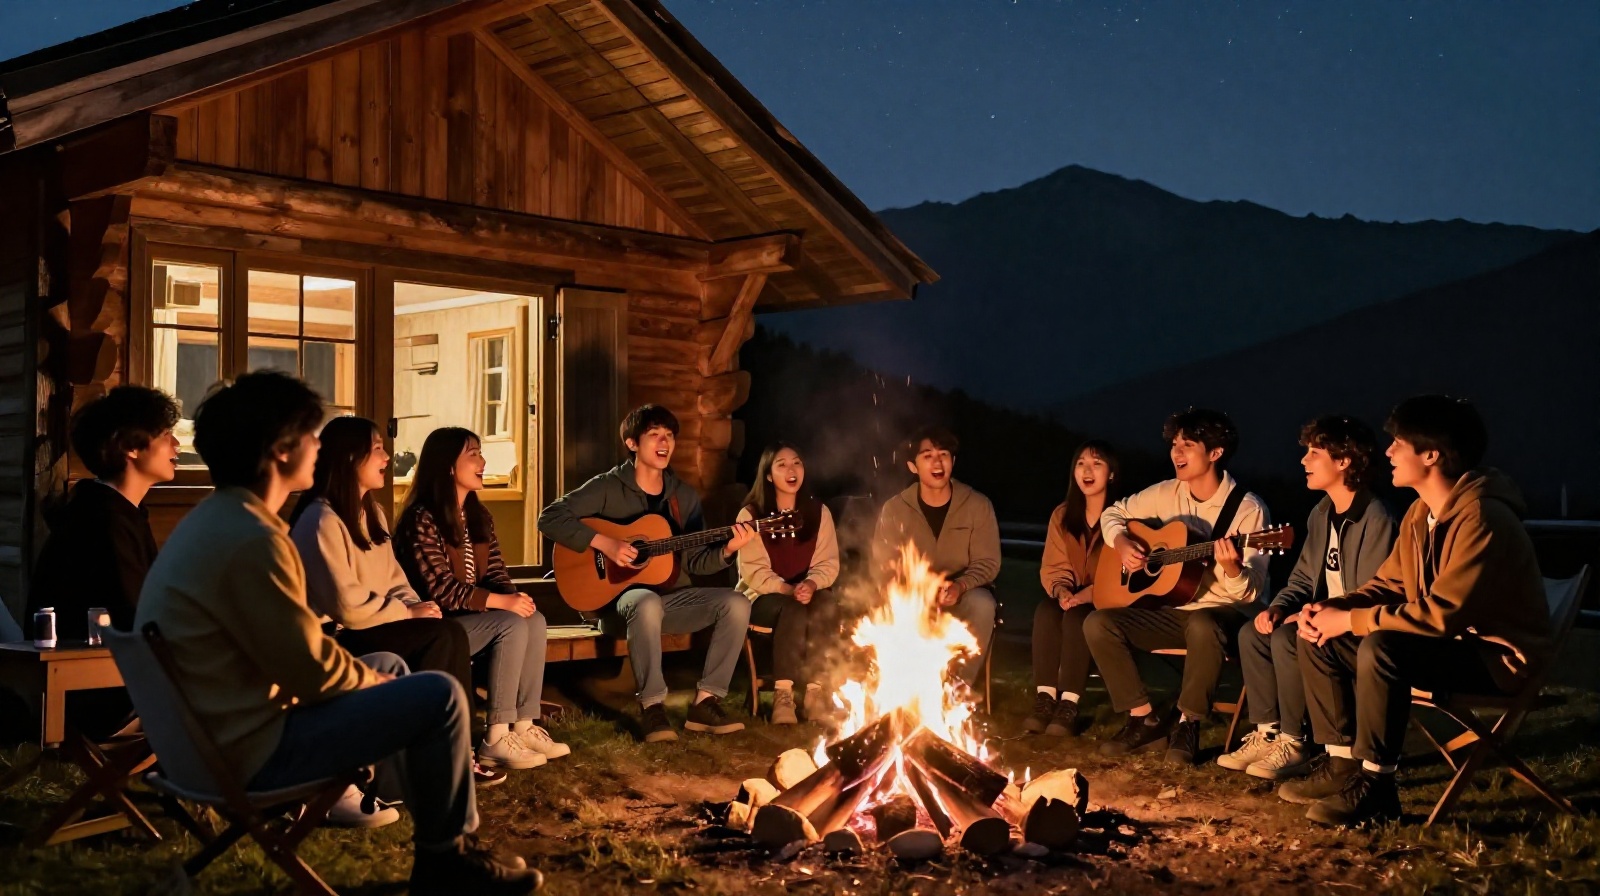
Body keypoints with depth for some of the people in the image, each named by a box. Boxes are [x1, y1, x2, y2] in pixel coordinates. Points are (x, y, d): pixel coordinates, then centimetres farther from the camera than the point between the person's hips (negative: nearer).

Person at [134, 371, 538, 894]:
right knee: (440, 696, -11)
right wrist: (374, 679, -2)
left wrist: (374, 674, 7)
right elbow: (313, 672, -22)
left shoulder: (215, 518, 9)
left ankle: (449, 829, 29)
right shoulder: (250, 539, -25)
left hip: (210, 731, 11)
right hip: (248, 747, -11)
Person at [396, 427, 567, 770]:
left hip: (472, 615, 8)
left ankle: (525, 726, -15)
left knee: (535, 620, -16)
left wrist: (515, 597, -15)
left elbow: (496, 572, 8)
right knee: (512, 624, -26)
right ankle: (495, 740, -26)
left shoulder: (479, 516, 11)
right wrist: (502, 602, -27)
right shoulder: (422, 519, -16)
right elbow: (441, 591, -23)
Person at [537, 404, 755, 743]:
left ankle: (705, 702, -14)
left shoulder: (684, 496, 11)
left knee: (736, 603, -18)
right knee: (648, 603, -40)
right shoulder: (608, 487, -4)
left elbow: (695, 562, 8)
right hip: (621, 593, -5)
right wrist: (604, 542, -22)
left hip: (672, 595, 5)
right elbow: (550, 518, -13)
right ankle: (652, 707, -28)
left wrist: (726, 550, -13)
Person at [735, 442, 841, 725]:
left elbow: (828, 563, -1)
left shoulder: (819, 512, 5)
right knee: (792, 610, -36)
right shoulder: (751, 514, -4)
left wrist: (812, 584, -23)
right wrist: (787, 589, -26)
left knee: (826, 606, -32)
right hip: (762, 596, -3)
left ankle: (816, 691, -31)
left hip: (808, 592, 3)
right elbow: (753, 571, -11)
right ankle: (783, 695, -34)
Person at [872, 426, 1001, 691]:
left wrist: (960, 586, -28)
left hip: (964, 593, 0)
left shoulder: (978, 505, -7)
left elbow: (988, 562, -6)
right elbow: (885, 567, -4)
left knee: (982, 605, -35)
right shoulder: (894, 509, -5)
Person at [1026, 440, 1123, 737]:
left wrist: (1091, 592, -26)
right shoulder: (1063, 515, 8)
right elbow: (1052, 567, 5)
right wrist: (1061, 590, -17)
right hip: (1073, 598, 5)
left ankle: (1069, 704, -32)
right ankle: (1045, 697, -28)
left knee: (1077, 616, -34)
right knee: (1046, 610, -27)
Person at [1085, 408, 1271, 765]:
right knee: (1098, 623, -16)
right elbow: (1113, 513, 17)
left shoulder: (1247, 508, -11)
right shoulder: (1166, 494, 4)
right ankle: (1145, 719, -6)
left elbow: (1252, 591, -15)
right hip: (1172, 609, 6)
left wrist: (1232, 569, -37)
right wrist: (1121, 542, -5)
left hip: (1225, 613, -5)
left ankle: (1186, 723, -18)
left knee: (1202, 625, -41)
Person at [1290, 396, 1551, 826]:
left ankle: (1375, 784, -22)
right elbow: (1388, 583, 11)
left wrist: (1349, 620, -24)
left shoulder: (1481, 517, -25)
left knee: (1381, 648, -35)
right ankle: (1344, 764, 4)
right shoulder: (1421, 513, 5)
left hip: (1498, 655, -9)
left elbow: (1440, 613, -31)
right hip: (1449, 641, 9)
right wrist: (1333, 609, -9)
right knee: (1318, 640, -1)